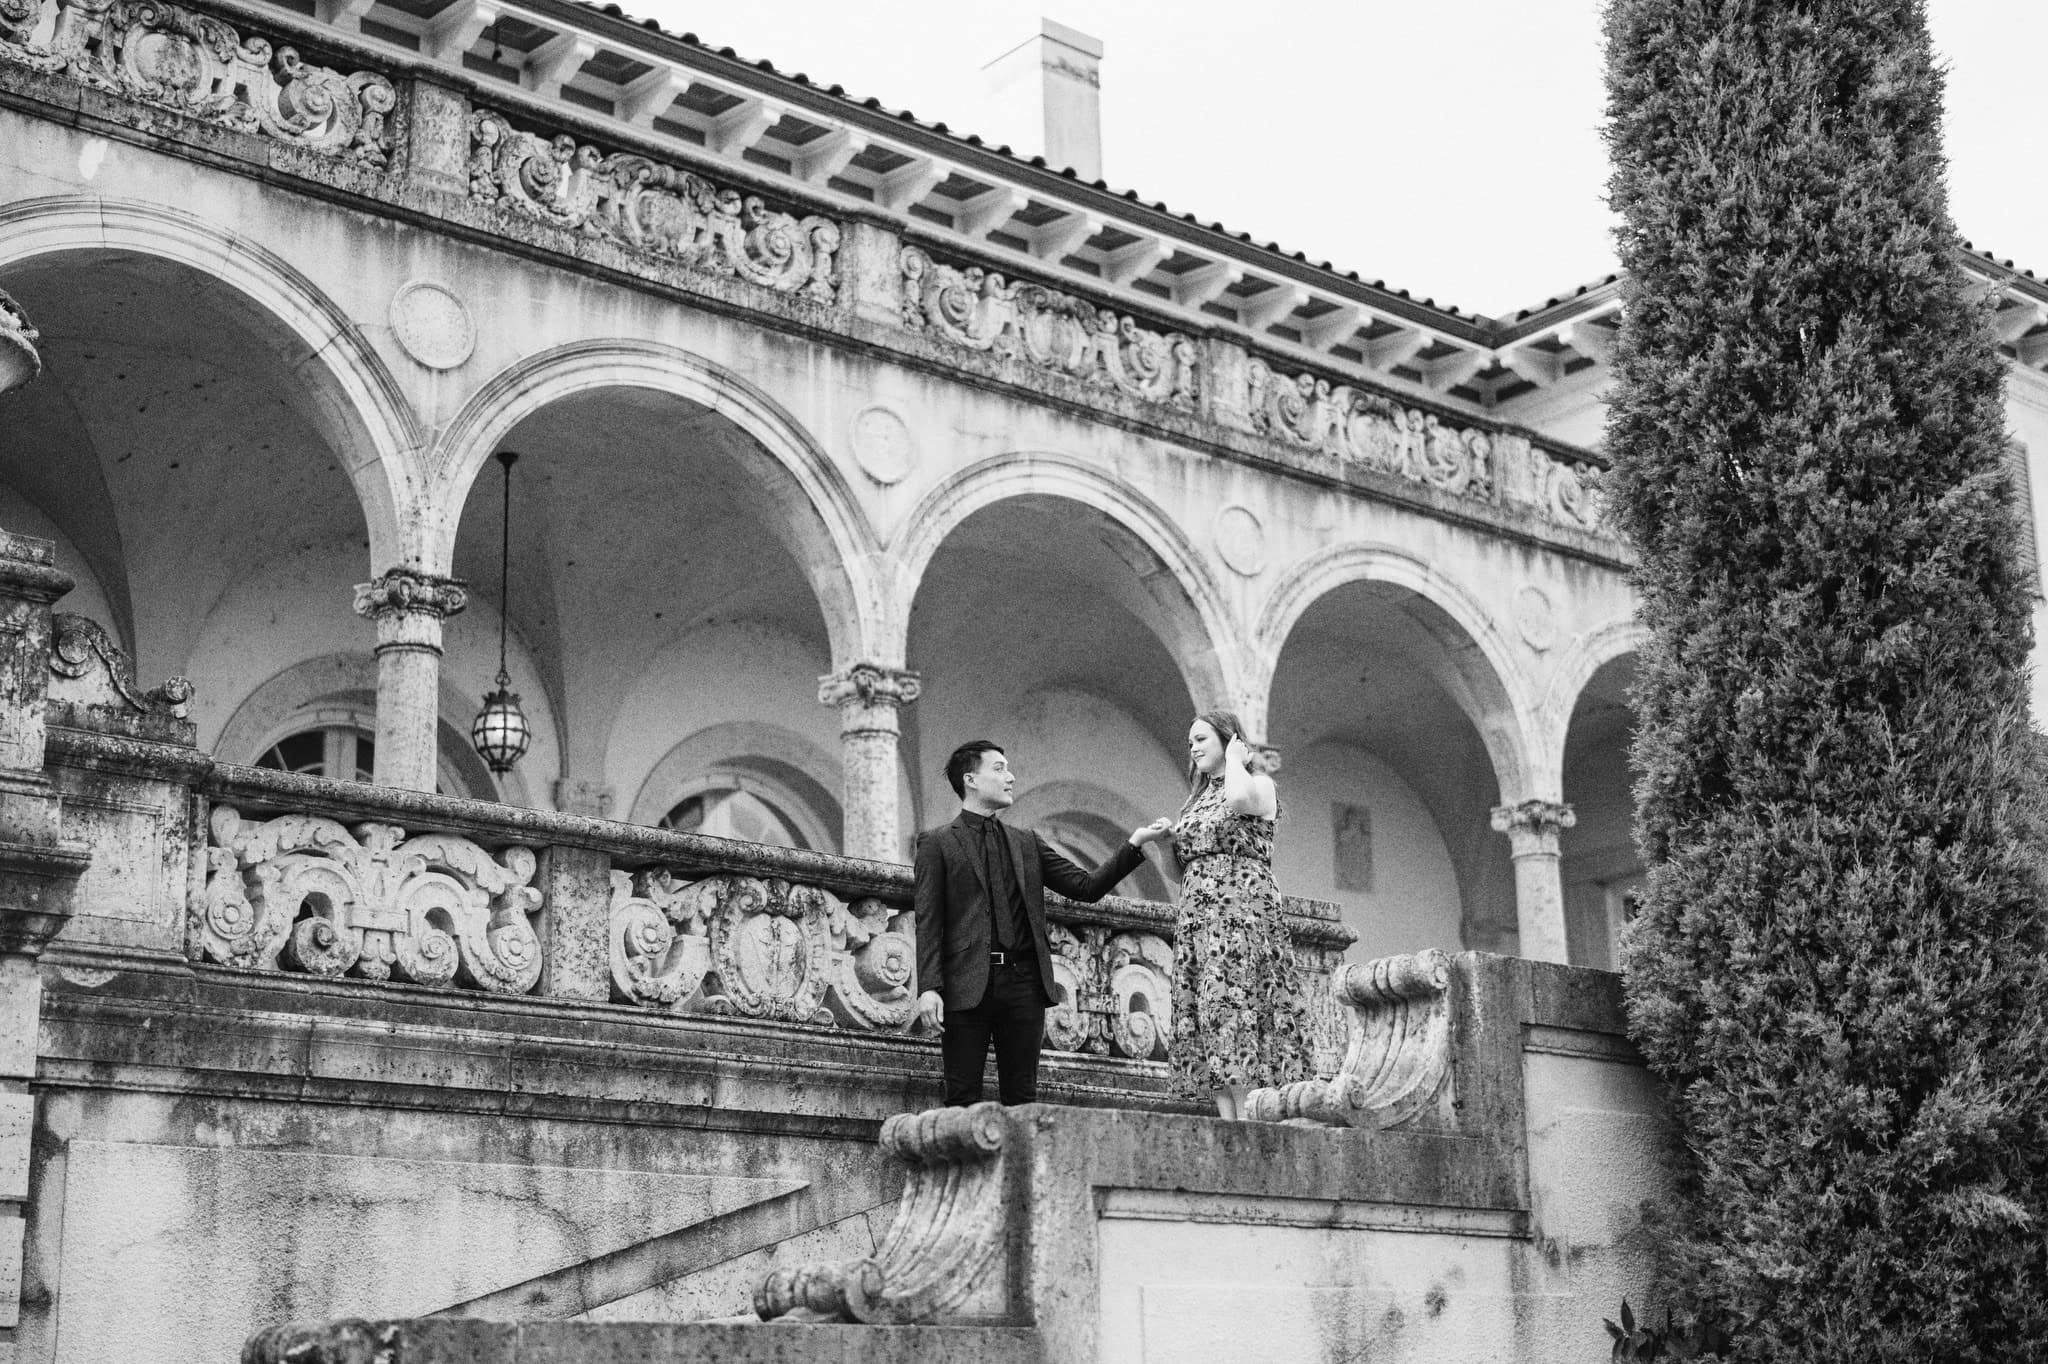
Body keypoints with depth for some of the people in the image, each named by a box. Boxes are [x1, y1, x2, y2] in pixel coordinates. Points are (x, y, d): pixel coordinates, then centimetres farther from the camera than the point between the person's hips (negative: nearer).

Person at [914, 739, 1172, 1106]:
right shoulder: (938, 844, 7)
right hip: (967, 986, -4)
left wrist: (1135, 845, 3)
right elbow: (928, 922, -1)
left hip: (1023, 983, 4)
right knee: (963, 1102, -5)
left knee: (1021, 1099, 2)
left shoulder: (1027, 844, 20)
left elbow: (1086, 887, 14)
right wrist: (929, 987, -13)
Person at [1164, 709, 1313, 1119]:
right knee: (1206, 1022, -3)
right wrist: (1162, 840, 7)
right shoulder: (1197, 800, 24)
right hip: (1196, 917, 7)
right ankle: (1228, 1124, -5)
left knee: (1235, 1009, -17)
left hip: (1242, 912, -7)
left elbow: (1239, 797, -23)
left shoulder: (1260, 784, 3)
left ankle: (1248, 1119, -20)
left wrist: (1235, 757, -5)